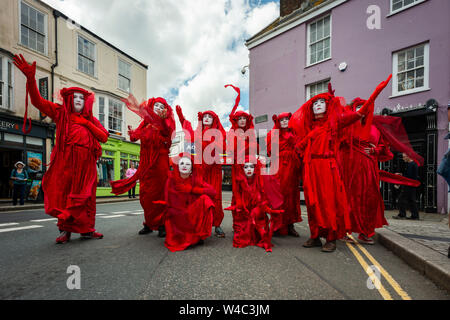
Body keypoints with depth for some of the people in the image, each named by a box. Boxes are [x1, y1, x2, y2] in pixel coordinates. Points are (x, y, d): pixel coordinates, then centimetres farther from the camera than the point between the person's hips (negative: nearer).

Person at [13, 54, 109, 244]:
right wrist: (30, 77, -10)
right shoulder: (61, 113, 14)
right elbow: (38, 101, 1)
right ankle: (65, 230, 6)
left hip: (86, 163, 2)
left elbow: (104, 137, 7)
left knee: (85, 196, 4)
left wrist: (86, 123, 0)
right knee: (64, 194, -6)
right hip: (66, 161, -2)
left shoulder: (90, 119, 18)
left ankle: (87, 230, 12)